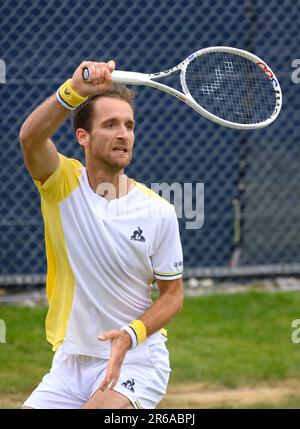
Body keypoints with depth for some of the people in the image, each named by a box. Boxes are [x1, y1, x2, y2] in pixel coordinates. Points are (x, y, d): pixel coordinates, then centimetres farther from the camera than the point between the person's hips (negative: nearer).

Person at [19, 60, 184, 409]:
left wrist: (130, 335, -17)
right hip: (70, 363, 3)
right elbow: (30, 138, -27)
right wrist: (74, 90, -45)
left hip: (136, 359, -3)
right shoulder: (64, 185, -5)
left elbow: (172, 294, 2)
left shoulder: (158, 212, -6)